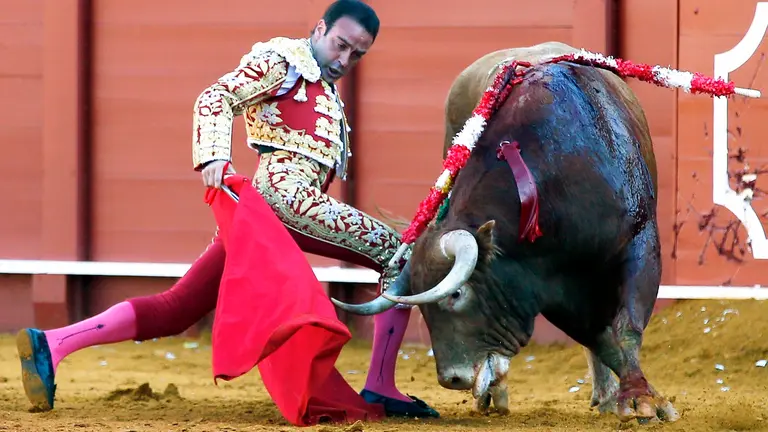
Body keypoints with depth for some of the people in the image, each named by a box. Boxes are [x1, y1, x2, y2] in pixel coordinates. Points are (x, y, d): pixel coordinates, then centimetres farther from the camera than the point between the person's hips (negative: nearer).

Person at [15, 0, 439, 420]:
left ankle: (51, 344, -7)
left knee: (175, 309, 2)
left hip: (257, 211, 9)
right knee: (399, 254, -5)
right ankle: (380, 389, -8)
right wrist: (215, 156, -27)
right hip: (285, 196, -9)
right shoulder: (280, 59, 3)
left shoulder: (327, 91, 31)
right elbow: (217, 97, -11)